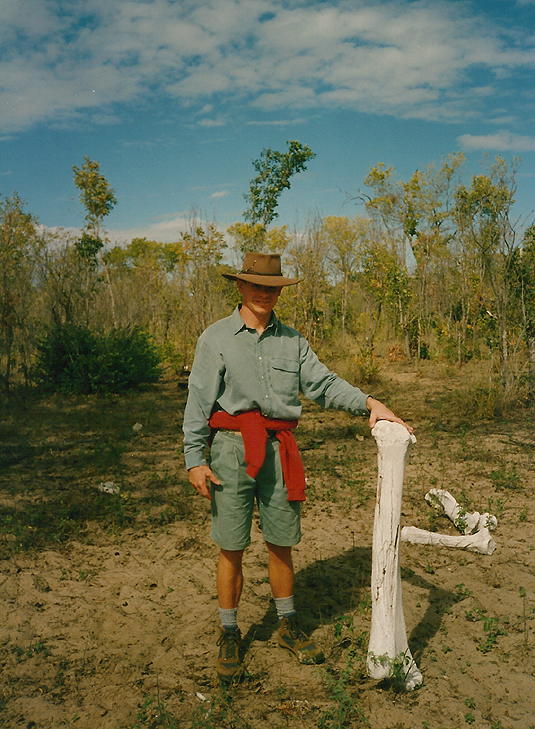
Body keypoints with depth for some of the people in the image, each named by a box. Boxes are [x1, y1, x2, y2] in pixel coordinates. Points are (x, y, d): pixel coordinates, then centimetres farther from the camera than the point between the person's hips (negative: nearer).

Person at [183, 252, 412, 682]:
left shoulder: (292, 340, 11)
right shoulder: (216, 338, 1)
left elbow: (324, 384, 2)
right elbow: (198, 402, -2)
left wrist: (369, 403, -13)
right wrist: (195, 460, -7)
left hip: (279, 449, 3)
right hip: (231, 447, -3)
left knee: (282, 543, 12)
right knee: (232, 547, 4)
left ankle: (288, 626, 31)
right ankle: (230, 635, 22)